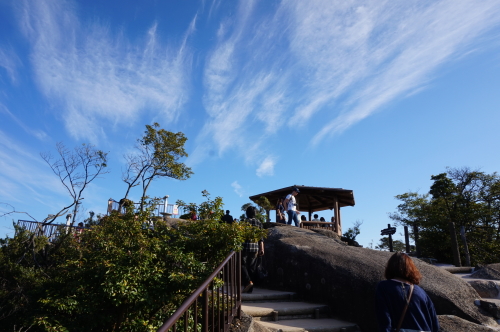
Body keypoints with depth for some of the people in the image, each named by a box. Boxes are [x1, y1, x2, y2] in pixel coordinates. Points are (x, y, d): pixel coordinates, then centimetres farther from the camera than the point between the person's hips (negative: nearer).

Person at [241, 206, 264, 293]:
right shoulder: (259, 223, 7)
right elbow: (261, 238, 7)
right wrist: (262, 249, 9)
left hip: (245, 247, -4)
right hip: (255, 248, 4)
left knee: (242, 265, 6)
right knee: (252, 267, 10)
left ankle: (248, 282, -14)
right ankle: (250, 288, 15)